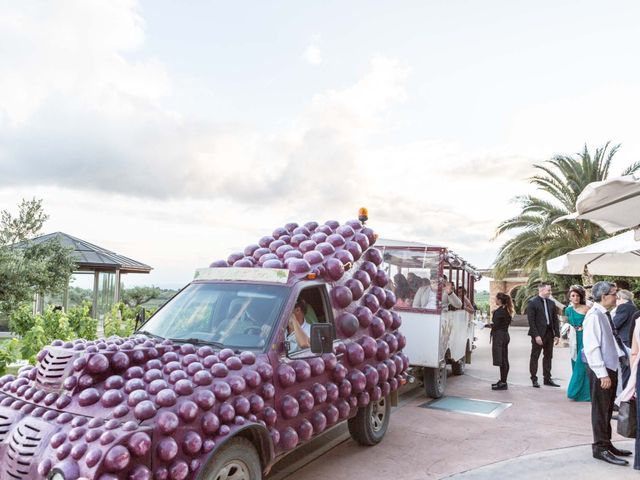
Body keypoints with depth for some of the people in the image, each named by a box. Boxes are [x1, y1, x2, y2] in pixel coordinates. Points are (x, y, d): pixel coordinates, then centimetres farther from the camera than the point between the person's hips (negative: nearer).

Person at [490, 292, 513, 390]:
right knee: (504, 360, 14)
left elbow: (495, 325, -18)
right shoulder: (506, 310, 13)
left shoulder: (499, 311, -16)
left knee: (501, 360, -6)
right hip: (505, 335, 10)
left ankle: (503, 383, -2)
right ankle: (503, 381, 23)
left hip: (499, 336, -10)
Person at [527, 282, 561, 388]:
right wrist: (536, 335, -18)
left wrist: (557, 334, 4)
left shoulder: (551, 303, 11)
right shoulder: (532, 302, -8)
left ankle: (547, 378, 20)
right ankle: (534, 379, 9)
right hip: (538, 334, -6)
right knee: (535, 357, 2)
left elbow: (555, 320, 12)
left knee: (548, 356, 11)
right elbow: (531, 321, -12)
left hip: (549, 333, 6)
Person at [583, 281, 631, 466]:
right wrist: (602, 374, -21)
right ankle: (600, 448, 13)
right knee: (600, 410, 2)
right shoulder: (594, 316, -18)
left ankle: (606, 444, 31)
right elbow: (591, 348, -21)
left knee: (607, 409, 18)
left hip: (611, 368, 9)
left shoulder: (605, 315, 9)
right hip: (601, 371, -9)